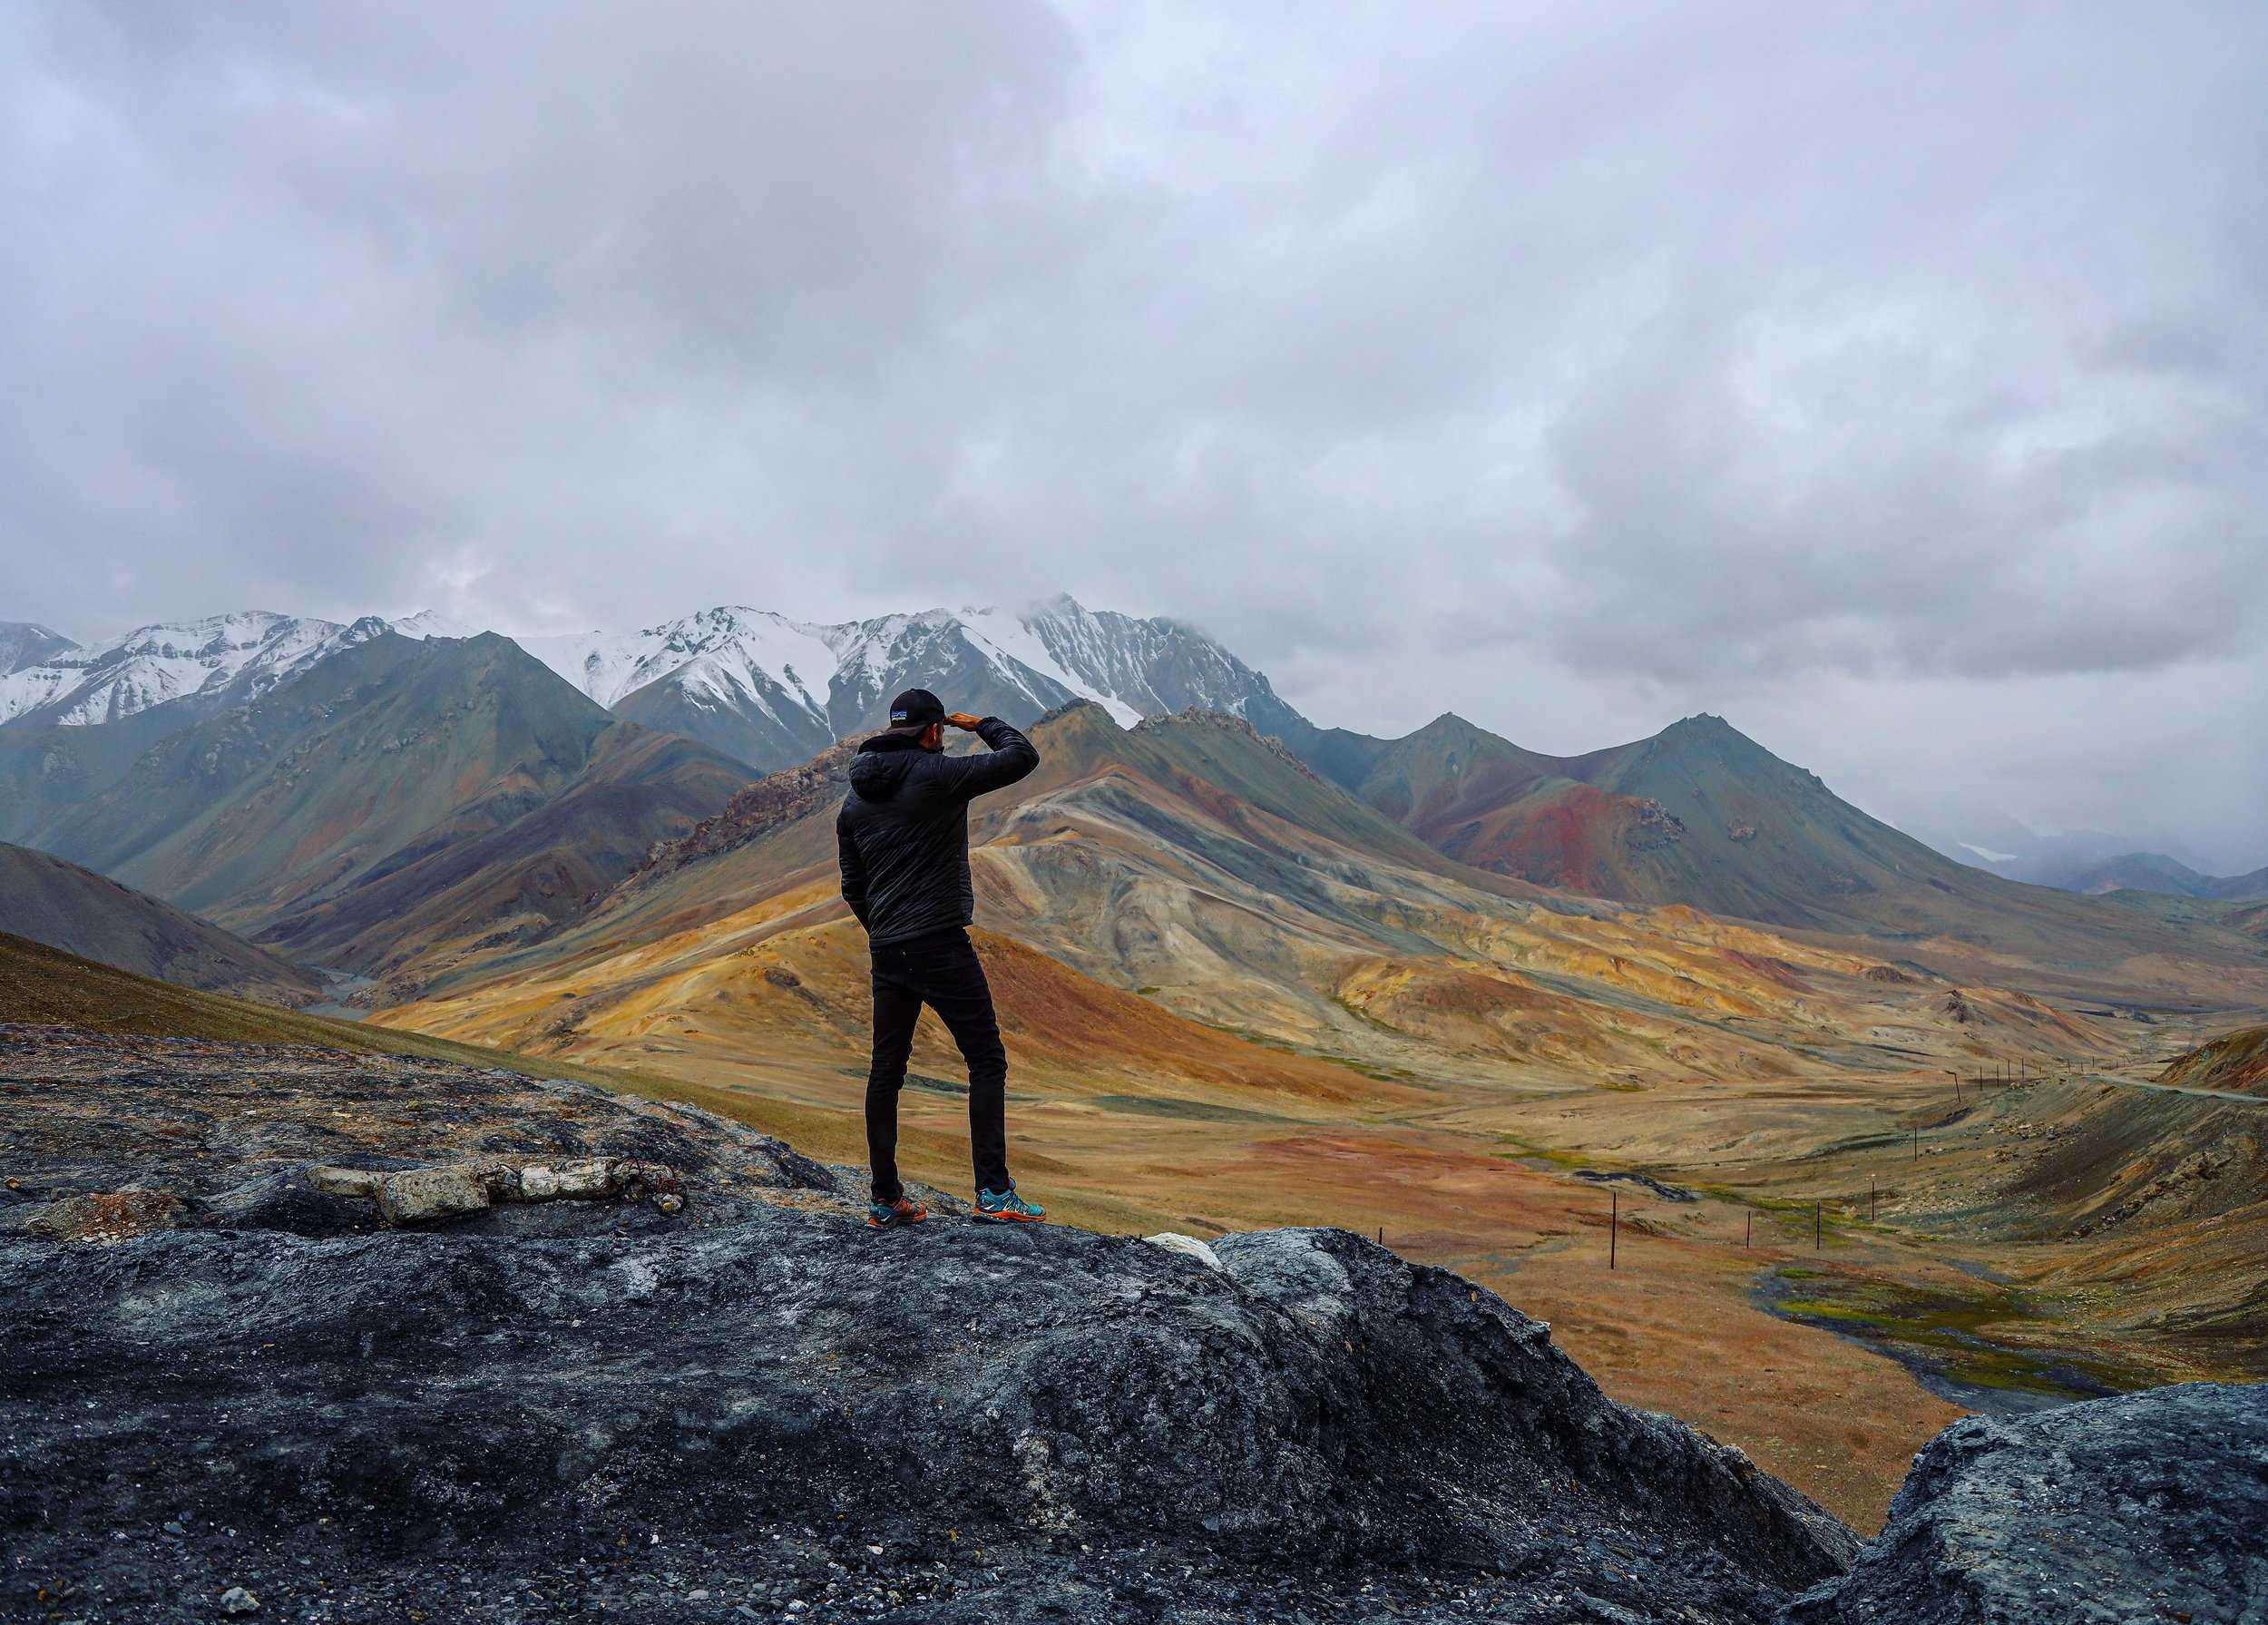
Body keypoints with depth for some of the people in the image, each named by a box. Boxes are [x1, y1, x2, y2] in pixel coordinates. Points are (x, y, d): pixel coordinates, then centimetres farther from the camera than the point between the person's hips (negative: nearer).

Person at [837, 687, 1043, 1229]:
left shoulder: (854, 800, 12)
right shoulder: (937, 775, -9)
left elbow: (852, 886, 17)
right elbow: (1023, 756, -7)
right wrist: (982, 724, 10)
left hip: (887, 954, 7)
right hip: (942, 944, -7)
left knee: (886, 1070, 12)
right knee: (986, 1060, 0)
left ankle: (886, 1201, 18)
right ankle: (994, 1193, -4)